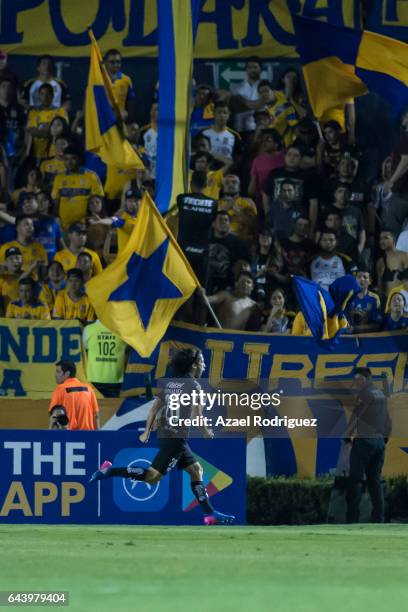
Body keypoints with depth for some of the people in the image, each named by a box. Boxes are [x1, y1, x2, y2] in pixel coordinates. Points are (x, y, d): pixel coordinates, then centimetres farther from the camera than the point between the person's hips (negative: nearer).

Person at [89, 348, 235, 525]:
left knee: (196, 470, 14)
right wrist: (206, 432, 1)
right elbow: (197, 416, -16)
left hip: (165, 434, 9)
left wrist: (147, 431, 17)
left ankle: (209, 513, 14)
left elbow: (154, 409, 13)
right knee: (153, 476, -10)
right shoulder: (193, 385, -11)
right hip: (176, 438, -9)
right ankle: (111, 471, -12)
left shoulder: (170, 384, 13)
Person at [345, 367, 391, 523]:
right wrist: (385, 437, 26)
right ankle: (378, 517, 1)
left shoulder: (365, 394, -9)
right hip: (379, 440, 8)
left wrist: (346, 437, -8)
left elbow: (354, 418, -12)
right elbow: (388, 421, 21)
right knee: (375, 479, 8)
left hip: (364, 440, -8)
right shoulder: (381, 394, 16)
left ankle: (352, 518, -12)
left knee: (355, 480, -7)